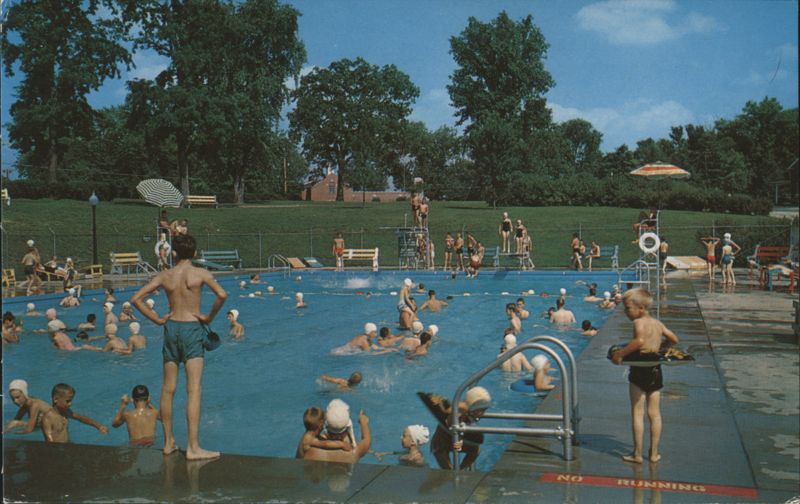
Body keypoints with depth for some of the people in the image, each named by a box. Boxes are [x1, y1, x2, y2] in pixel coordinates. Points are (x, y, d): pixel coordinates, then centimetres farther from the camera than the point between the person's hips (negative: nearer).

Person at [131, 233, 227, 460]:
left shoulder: (164, 276, 3)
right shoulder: (200, 273, -6)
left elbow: (136, 299, 2)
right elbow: (222, 295, -20)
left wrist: (156, 319, 6)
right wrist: (209, 317, -7)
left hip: (171, 327, 4)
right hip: (193, 329, -4)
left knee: (168, 388, 12)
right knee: (194, 389, -5)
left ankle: (168, 442, 21)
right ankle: (193, 447, -8)